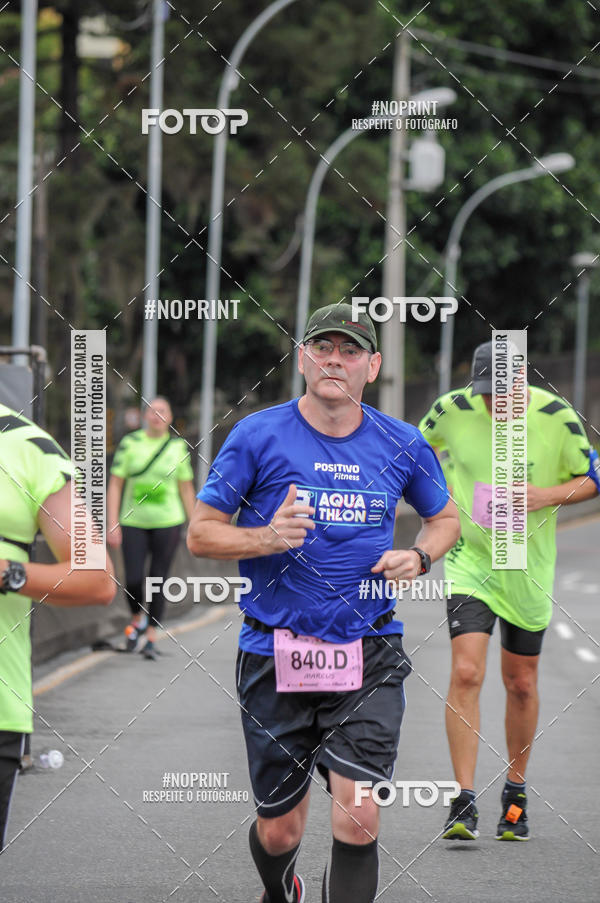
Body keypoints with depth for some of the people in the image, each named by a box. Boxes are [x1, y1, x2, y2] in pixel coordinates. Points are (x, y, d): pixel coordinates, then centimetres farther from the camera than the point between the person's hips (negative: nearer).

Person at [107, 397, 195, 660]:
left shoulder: (178, 447, 3)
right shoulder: (129, 443, 0)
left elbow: (186, 489, 9)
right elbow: (115, 485, 1)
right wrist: (113, 525, -6)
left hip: (167, 522, 0)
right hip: (134, 522, 0)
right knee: (133, 581, -7)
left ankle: (151, 638, 7)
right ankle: (137, 618, 23)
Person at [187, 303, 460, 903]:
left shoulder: (401, 445, 5)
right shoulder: (258, 436, -3)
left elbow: (445, 518, 22)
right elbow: (200, 534, 0)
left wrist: (418, 557, 1)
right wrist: (267, 538, -18)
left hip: (368, 656, 1)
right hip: (275, 653, -1)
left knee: (358, 820, -16)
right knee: (280, 831, 9)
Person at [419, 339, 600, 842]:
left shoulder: (556, 417, -11)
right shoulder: (452, 411, -9)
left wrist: (551, 494, -18)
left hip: (528, 568, 1)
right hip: (469, 560, -1)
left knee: (521, 683, 11)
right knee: (466, 674, -16)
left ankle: (515, 795, 30)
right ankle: (464, 804, -13)